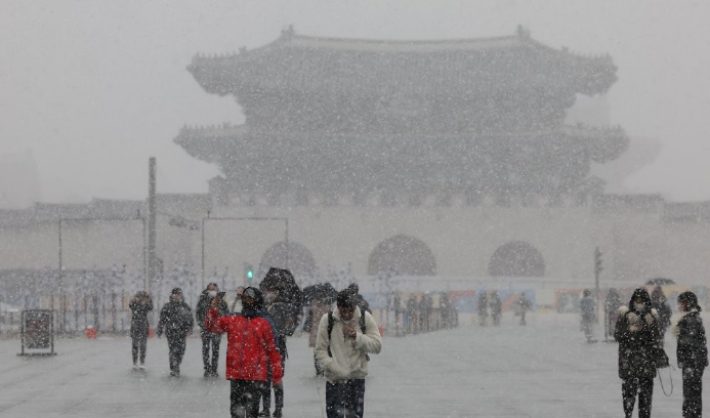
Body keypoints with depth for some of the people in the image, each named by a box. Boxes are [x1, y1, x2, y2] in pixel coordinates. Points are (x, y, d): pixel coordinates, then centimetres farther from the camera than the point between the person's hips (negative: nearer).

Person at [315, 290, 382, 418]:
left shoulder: (365, 318, -2)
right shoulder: (328, 320, -4)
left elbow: (377, 345, -4)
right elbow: (320, 350, -3)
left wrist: (357, 337, -18)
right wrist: (334, 368, -16)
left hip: (357, 378, 1)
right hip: (334, 379, -1)